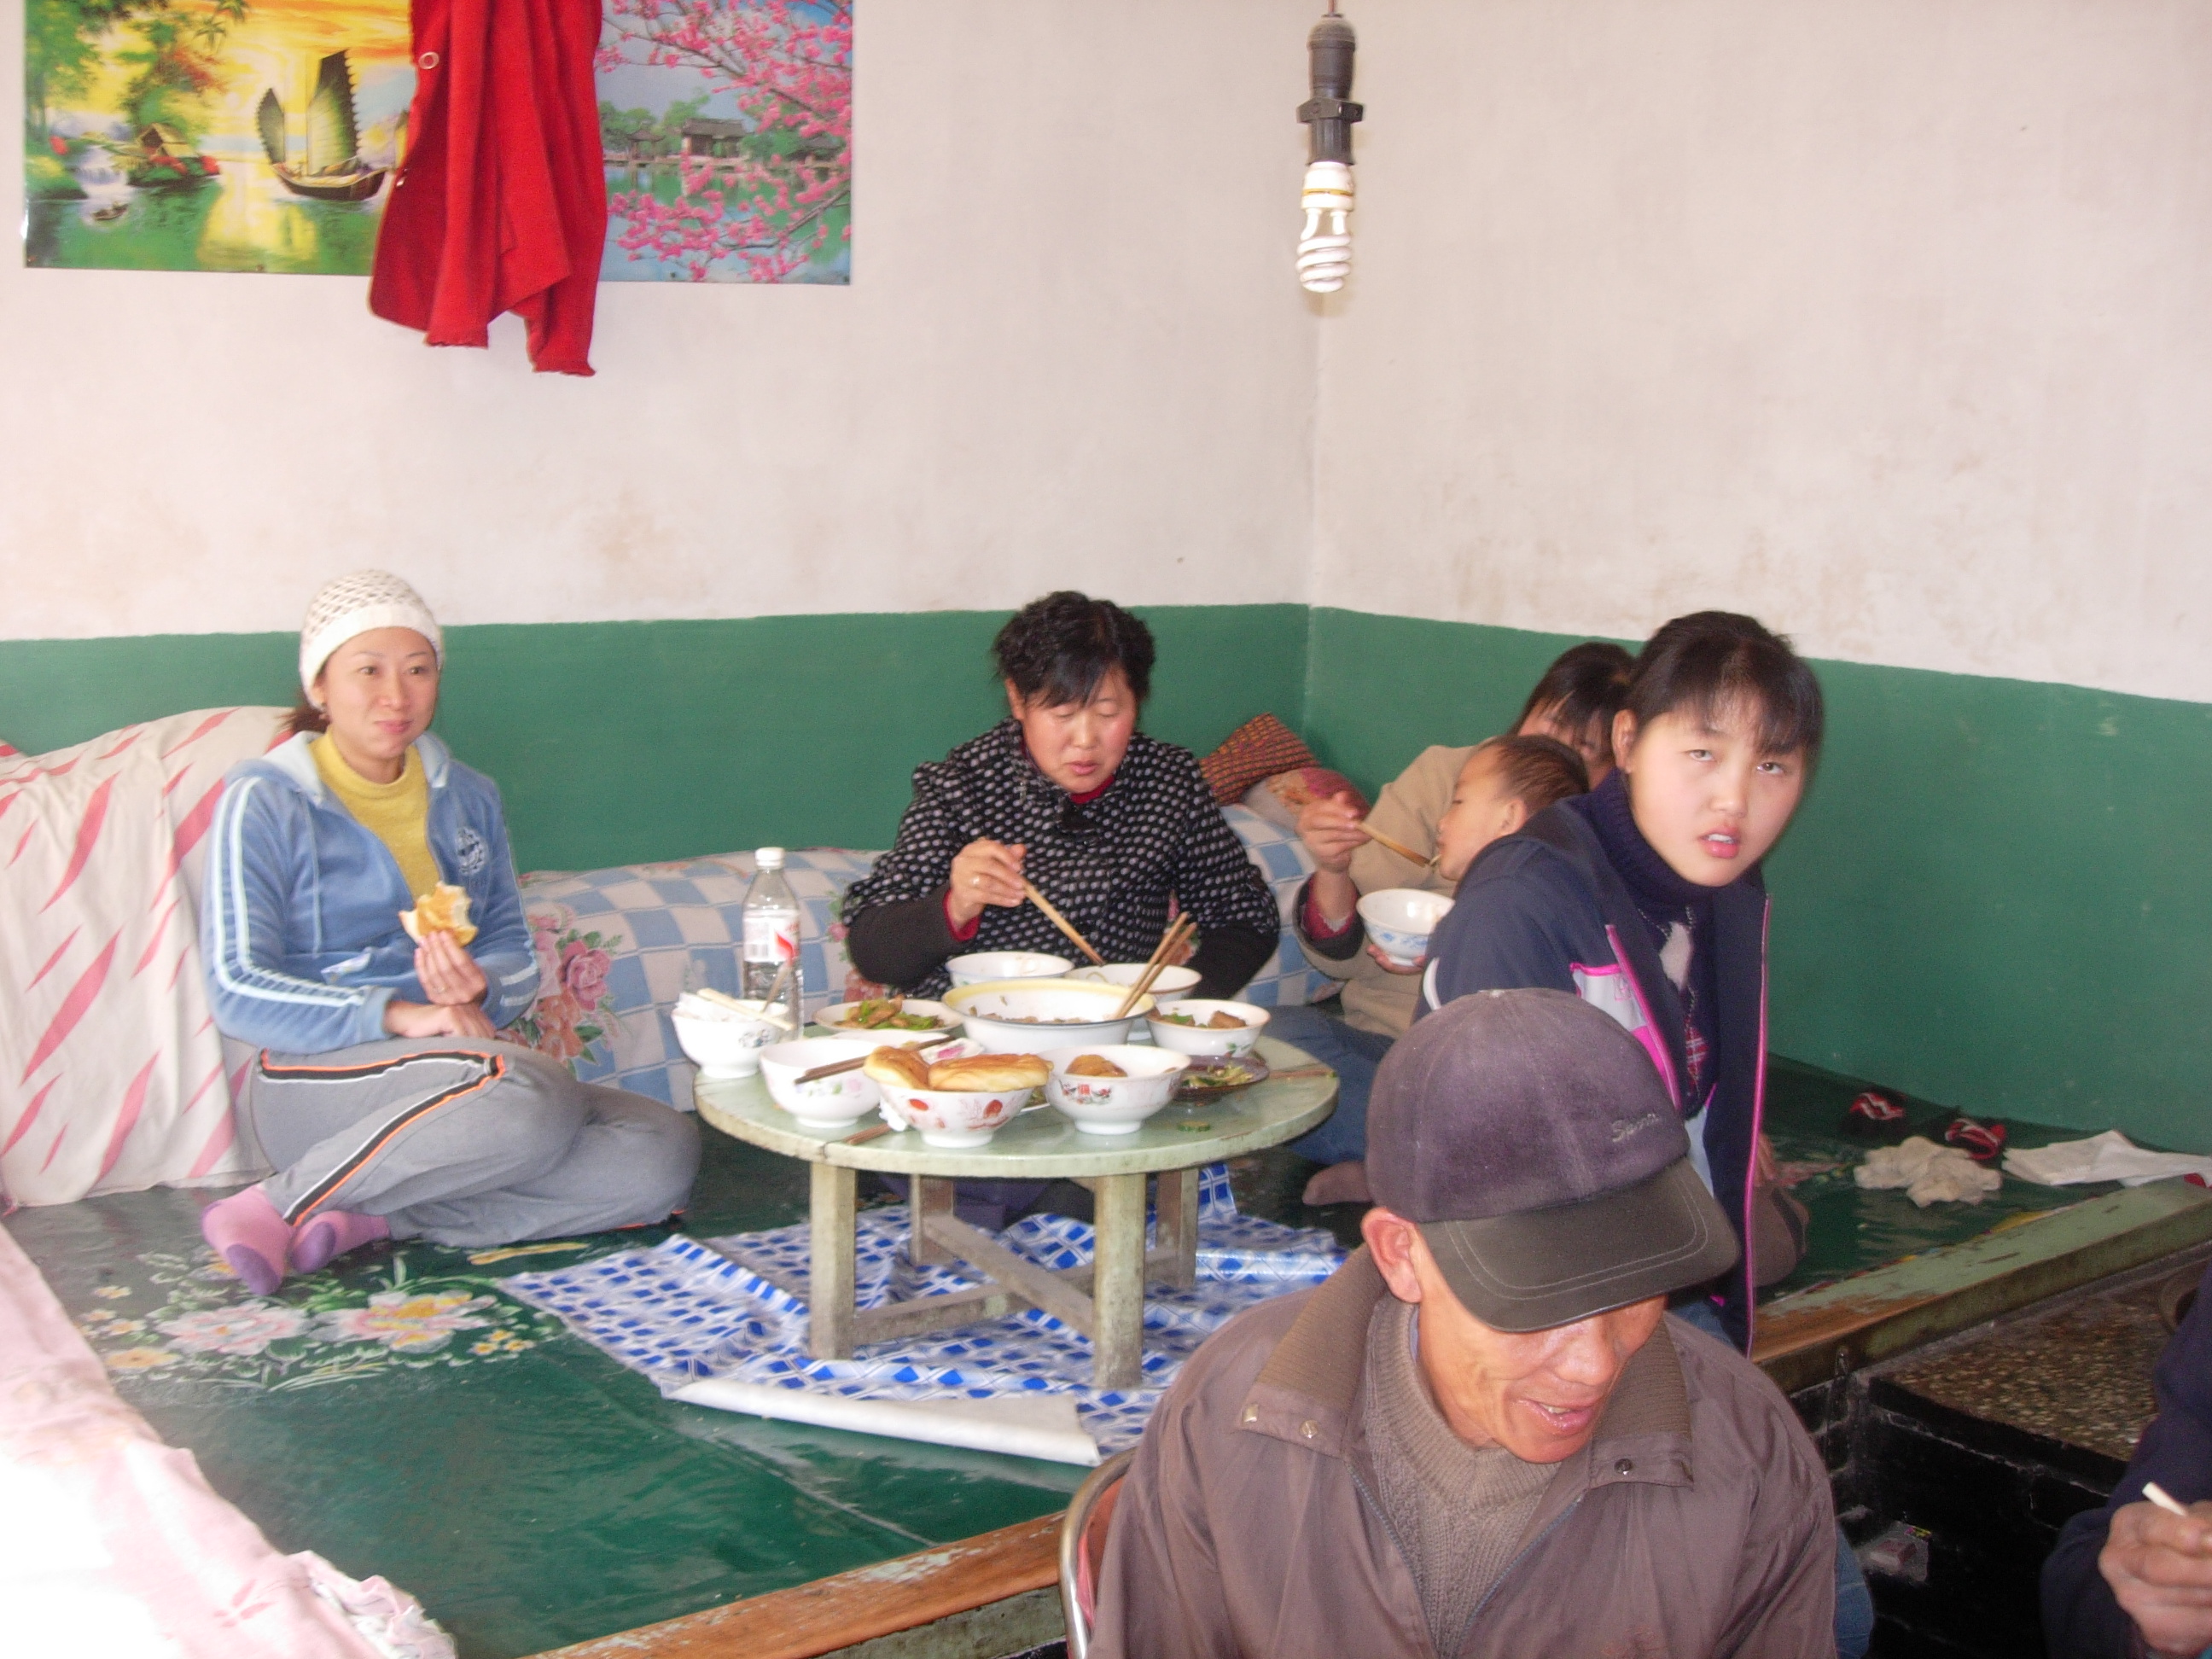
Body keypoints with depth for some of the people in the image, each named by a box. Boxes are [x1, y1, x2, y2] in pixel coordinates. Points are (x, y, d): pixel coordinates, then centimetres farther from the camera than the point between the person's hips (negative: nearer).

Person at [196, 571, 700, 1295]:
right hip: (315, 1075, -6)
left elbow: (513, 950, 13)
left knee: (663, 1154, -19)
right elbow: (238, 990, -11)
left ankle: (374, 1217, -18)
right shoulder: (267, 801, -3)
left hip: (453, 1074, 6)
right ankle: (279, 1207, -19)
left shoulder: (467, 798, 15)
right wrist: (396, 1015, -23)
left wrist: (482, 988, -12)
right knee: (527, 1092, -37)